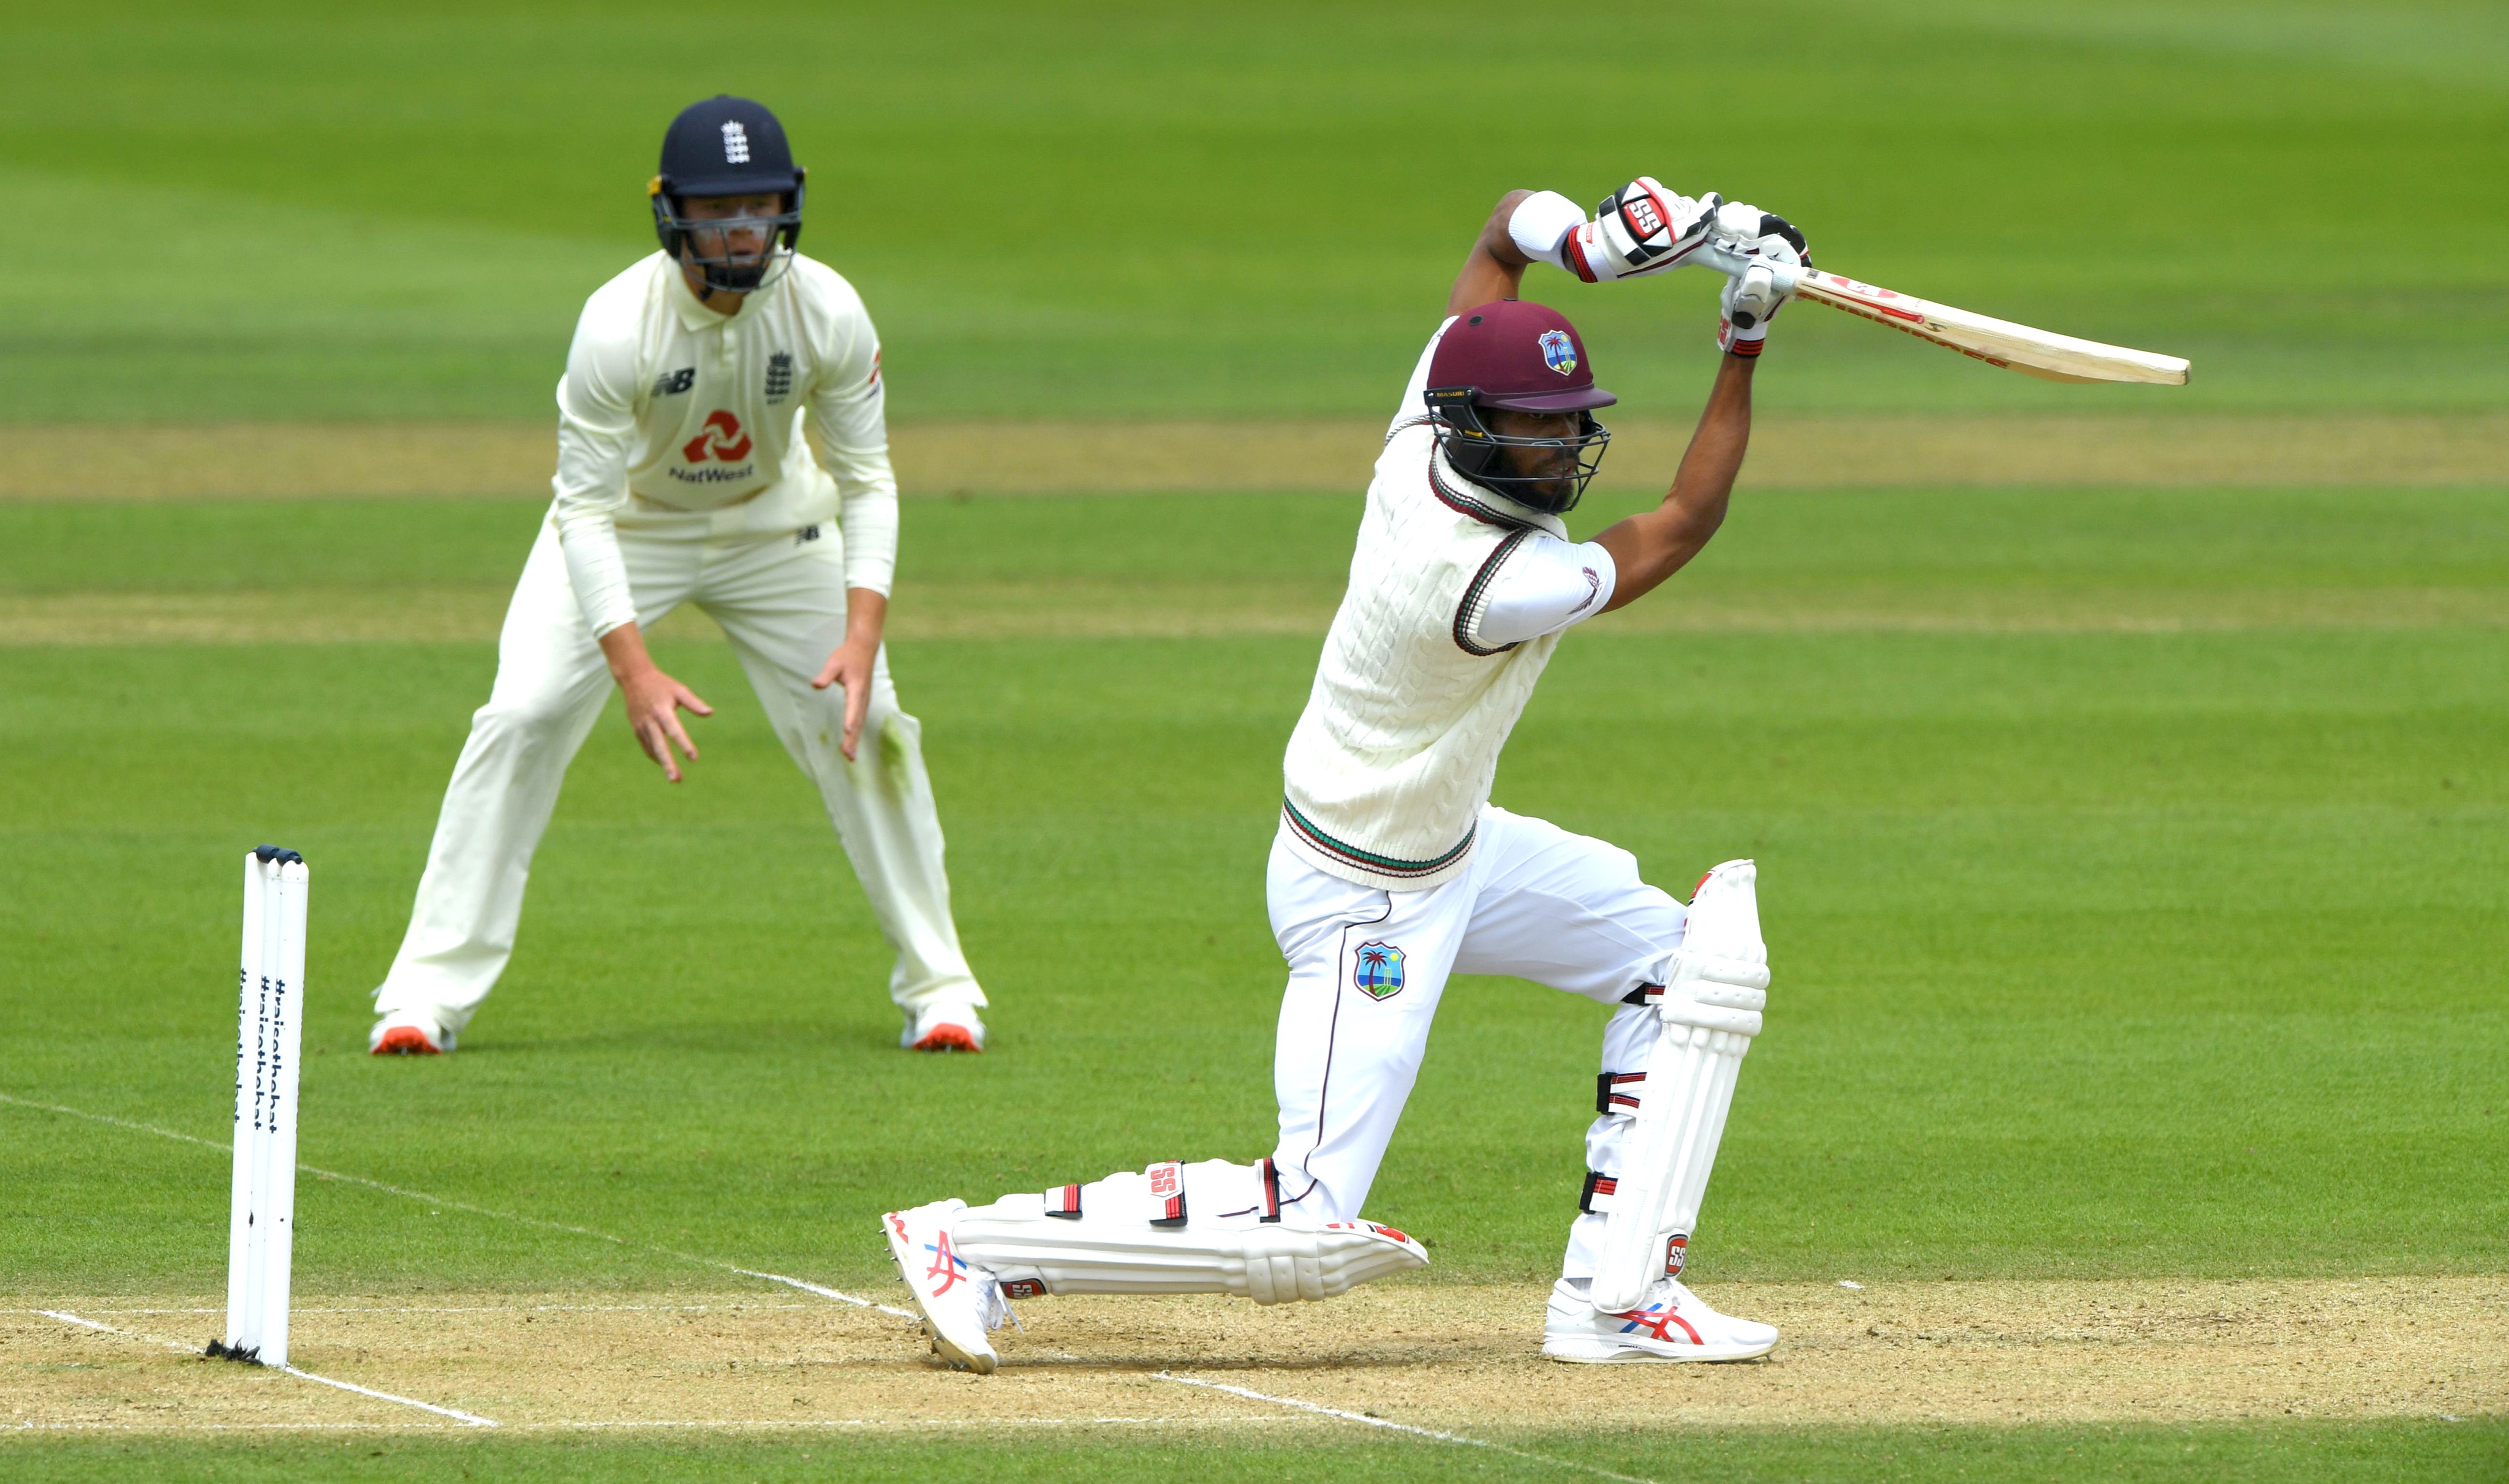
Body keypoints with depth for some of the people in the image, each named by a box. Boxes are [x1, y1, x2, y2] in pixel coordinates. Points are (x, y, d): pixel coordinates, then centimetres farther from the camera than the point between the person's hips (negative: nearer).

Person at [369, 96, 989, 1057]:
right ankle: (429, 991, -11)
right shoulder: (618, 324, -33)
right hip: (627, 524, -2)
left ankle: (937, 985, 8)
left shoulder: (828, 314, -25)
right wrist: (633, 670, -40)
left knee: (864, 725, -7)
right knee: (523, 717, -17)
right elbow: (587, 509, -29)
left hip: (774, 525, 2)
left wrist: (862, 634, -30)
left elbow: (867, 484, -16)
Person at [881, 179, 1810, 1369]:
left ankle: (1612, 1297, 16)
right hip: (1375, 901, -10)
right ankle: (971, 1246, -6)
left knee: (1672, 958, 16)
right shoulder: (1493, 587, -34)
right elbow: (1678, 533, -18)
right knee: (1304, 1231, -11)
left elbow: (1510, 222, 0)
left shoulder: (1422, 439, -12)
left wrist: (1595, 245, -21)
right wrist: (1745, 347, -14)